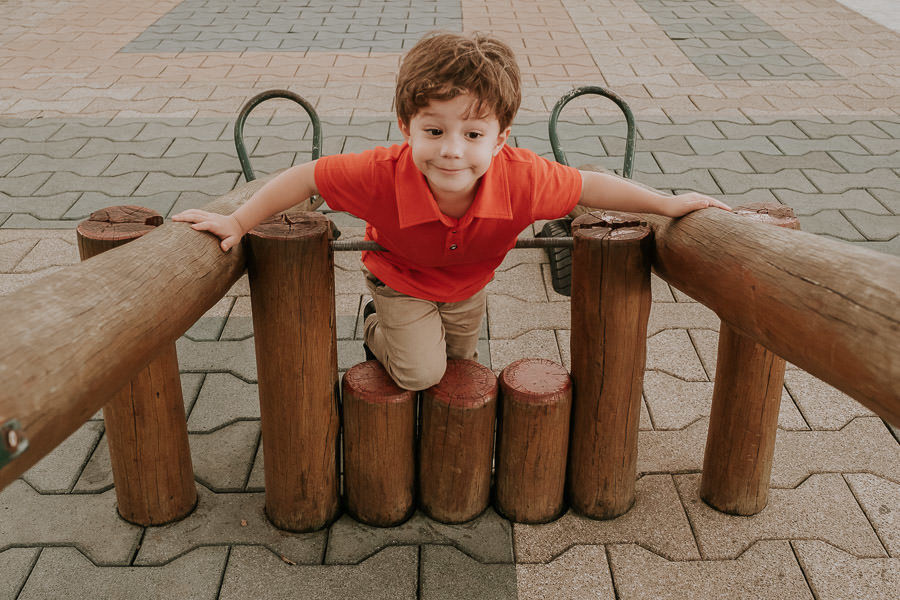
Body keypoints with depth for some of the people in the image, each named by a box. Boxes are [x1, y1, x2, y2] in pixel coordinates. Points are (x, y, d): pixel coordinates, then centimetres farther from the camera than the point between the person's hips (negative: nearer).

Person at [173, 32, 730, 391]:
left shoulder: (521, 177, -38)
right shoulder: (384, 173, -42)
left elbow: (589, 185, -22)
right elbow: (306, 176, -30)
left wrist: (668, 204, -14)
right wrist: (237, 223, -26)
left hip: (469, 285, 3)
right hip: (400, 280, -3)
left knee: (461, 363, 21)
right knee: (421, 372, -14)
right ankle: (379, 330, 18)